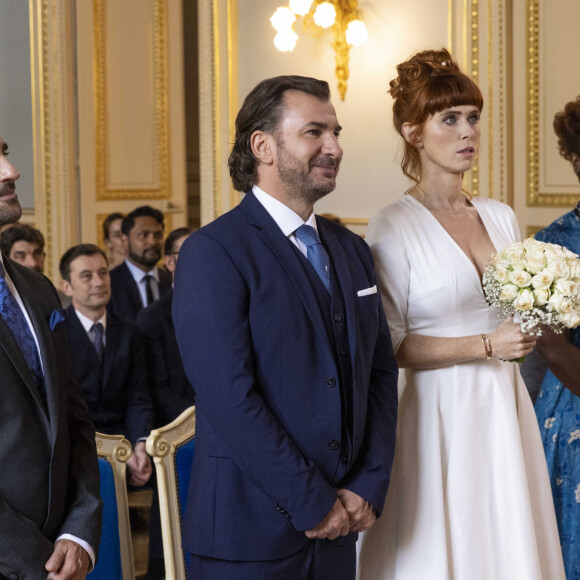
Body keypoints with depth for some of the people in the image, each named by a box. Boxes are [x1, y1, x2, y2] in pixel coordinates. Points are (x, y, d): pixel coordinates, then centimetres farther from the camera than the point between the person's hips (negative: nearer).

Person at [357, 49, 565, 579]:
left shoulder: (502, 217, 10)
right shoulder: (394, 226, -8)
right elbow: (389, 346, -11)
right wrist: (486, 345, -15)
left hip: (505, 410, 5)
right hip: (439, 414, -5)